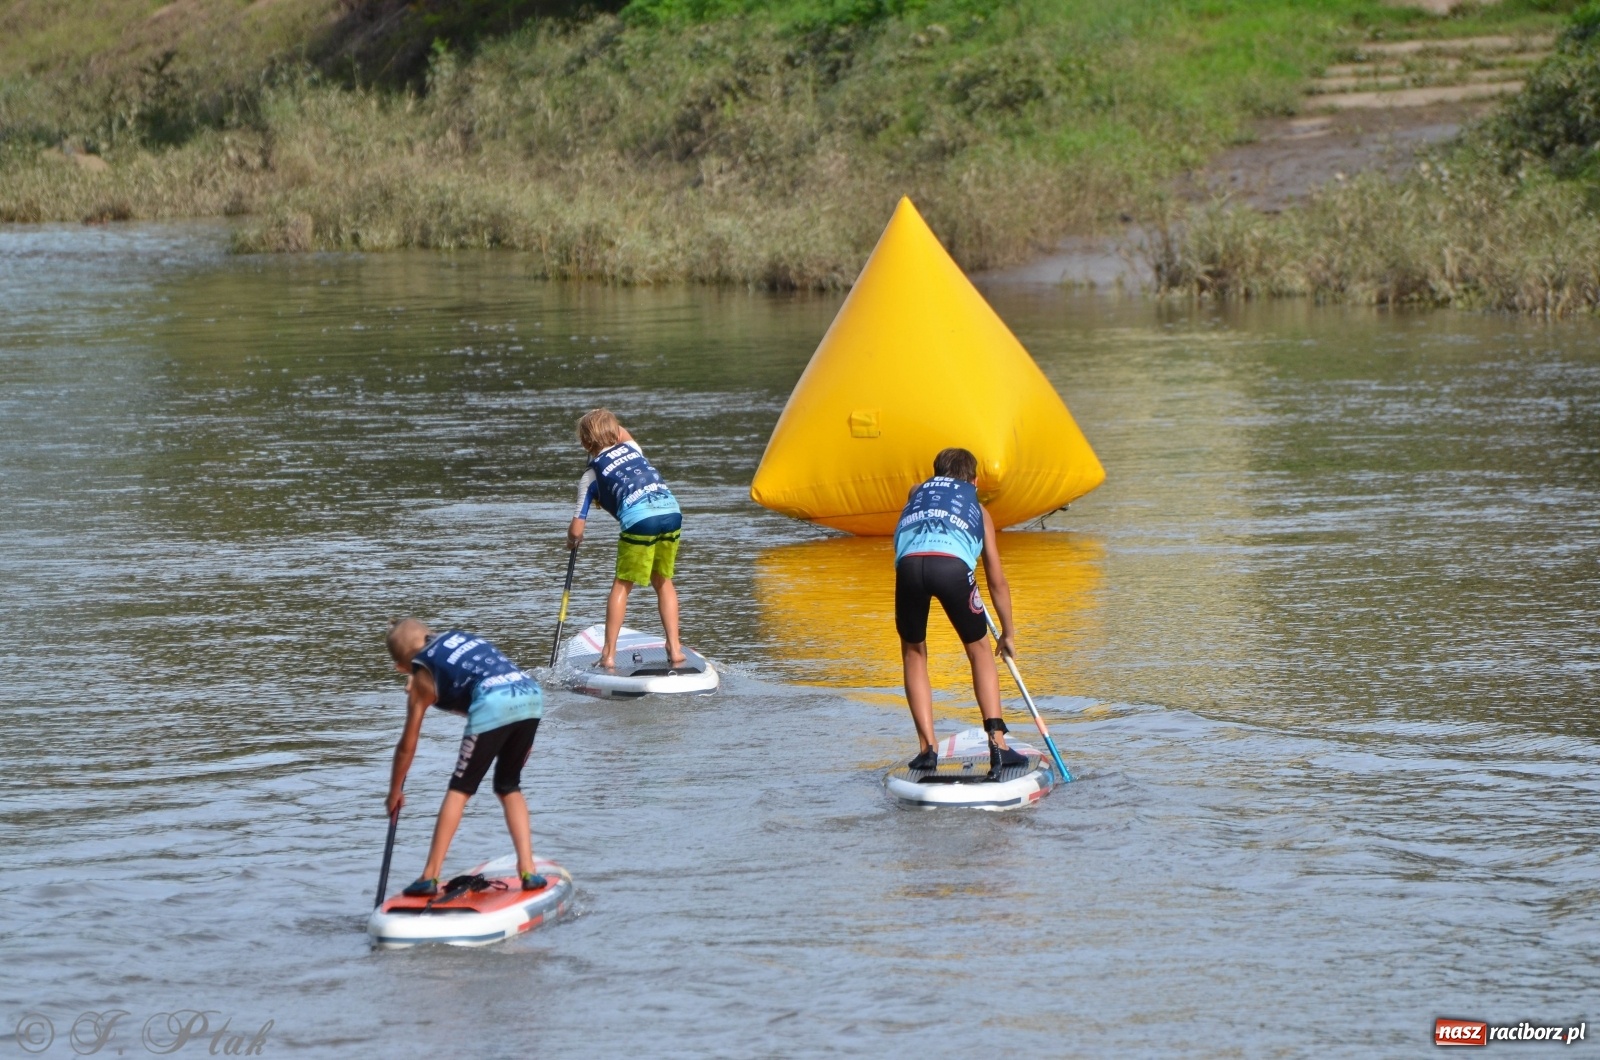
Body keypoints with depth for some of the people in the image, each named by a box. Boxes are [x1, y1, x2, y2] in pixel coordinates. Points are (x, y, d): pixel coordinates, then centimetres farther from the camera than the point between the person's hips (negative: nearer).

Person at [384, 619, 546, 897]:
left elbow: (407, 745, 22)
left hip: (493, 705, -5)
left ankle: (430, 877, 7)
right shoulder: (457, 636, 29)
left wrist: (394, 792, 35)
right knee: (509, 787, 21)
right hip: (532, 695, 5)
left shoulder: (422, 676, 16)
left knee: (460, 789, 9)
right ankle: (528, 871, 12)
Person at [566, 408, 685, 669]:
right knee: (663, 581, 20)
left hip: (639, 519, -4)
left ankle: (609, 654, 6)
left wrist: (572, 539, 35)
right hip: (671, 512, 4)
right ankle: (674, 647, 15)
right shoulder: (632, 447, 26)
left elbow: (576, 530, 16)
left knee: (622, 586, 9)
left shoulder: (590, 477, 15)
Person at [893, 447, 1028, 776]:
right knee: (978, 650, 20)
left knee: (913, 653, 22)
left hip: (909, 562, 1)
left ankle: (928, 748, 11)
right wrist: (1007, 632, 49)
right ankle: (997, 743, 9)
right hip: (953, 564, -1)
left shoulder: (918, 492, 39)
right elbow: (997, 580, 39)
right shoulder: (977, 508, 35)